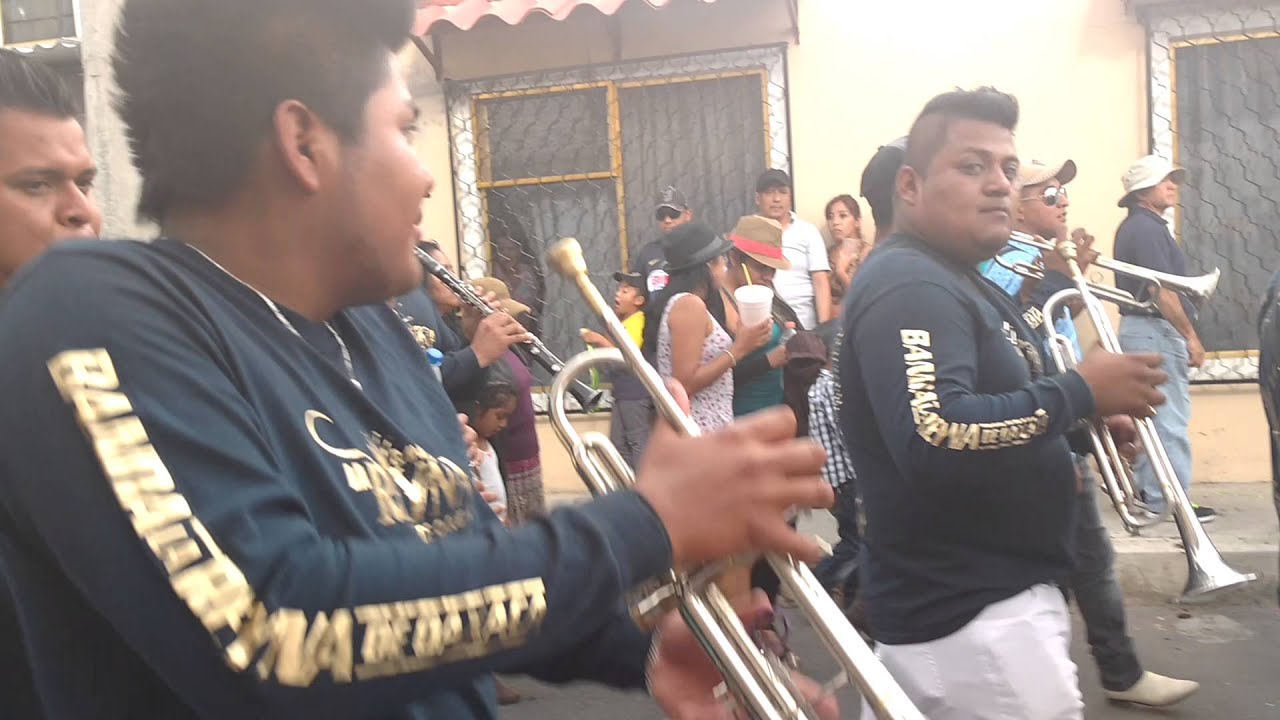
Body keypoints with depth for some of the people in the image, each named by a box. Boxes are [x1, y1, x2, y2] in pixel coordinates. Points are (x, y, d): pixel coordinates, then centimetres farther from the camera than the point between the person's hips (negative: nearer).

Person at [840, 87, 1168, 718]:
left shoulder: (956, 283, 14)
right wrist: (1081, 391, -23)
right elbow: (934, 439, -34)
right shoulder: (908, 287, -19)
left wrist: (1084, 420, 3)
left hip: (994, 595, 10)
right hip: (966, 617, -10)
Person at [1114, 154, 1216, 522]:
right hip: (1156, 330, -10)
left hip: (1136, 327, 10)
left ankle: (1148, 492, 20)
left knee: (1149, 416, 14)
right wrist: (1191, 336, -16)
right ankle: (1172, 501, -2)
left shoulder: (1132, 227, 16)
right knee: (1170, 419, -6)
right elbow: (1160, 290, -21)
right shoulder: (1148, 228, -14)